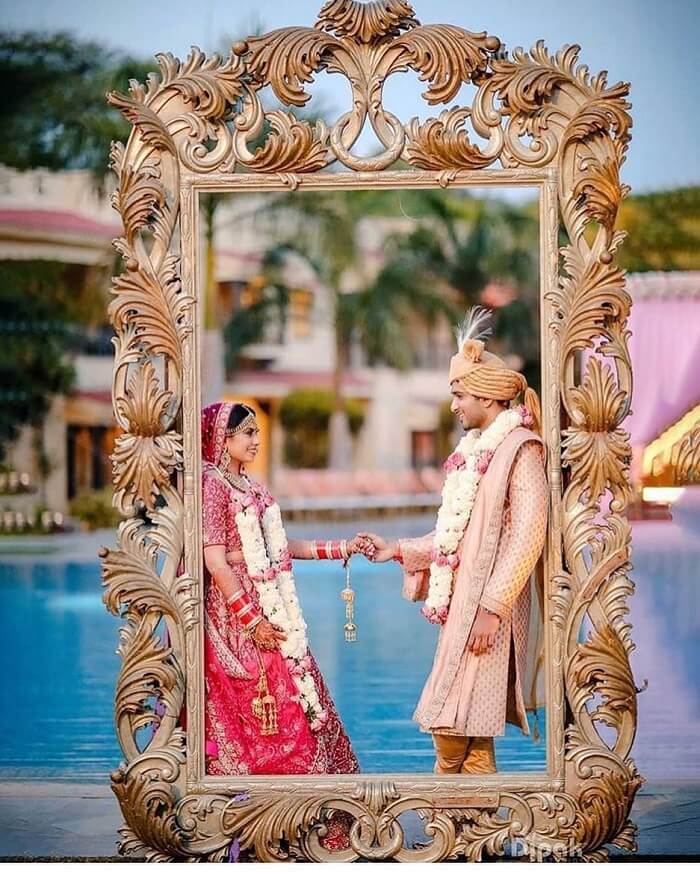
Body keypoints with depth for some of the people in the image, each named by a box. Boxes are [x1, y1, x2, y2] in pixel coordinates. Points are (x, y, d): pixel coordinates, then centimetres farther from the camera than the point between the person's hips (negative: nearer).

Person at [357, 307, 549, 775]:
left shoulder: (520, 448, -9)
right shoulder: (474, 451, 17)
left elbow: (527, 538, -17)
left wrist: (491, 608, -20)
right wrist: (396, 550, 17)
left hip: (488, 610, -8)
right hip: (462, 605, 9)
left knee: (453, 727, -9)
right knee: (471, 735, 9)